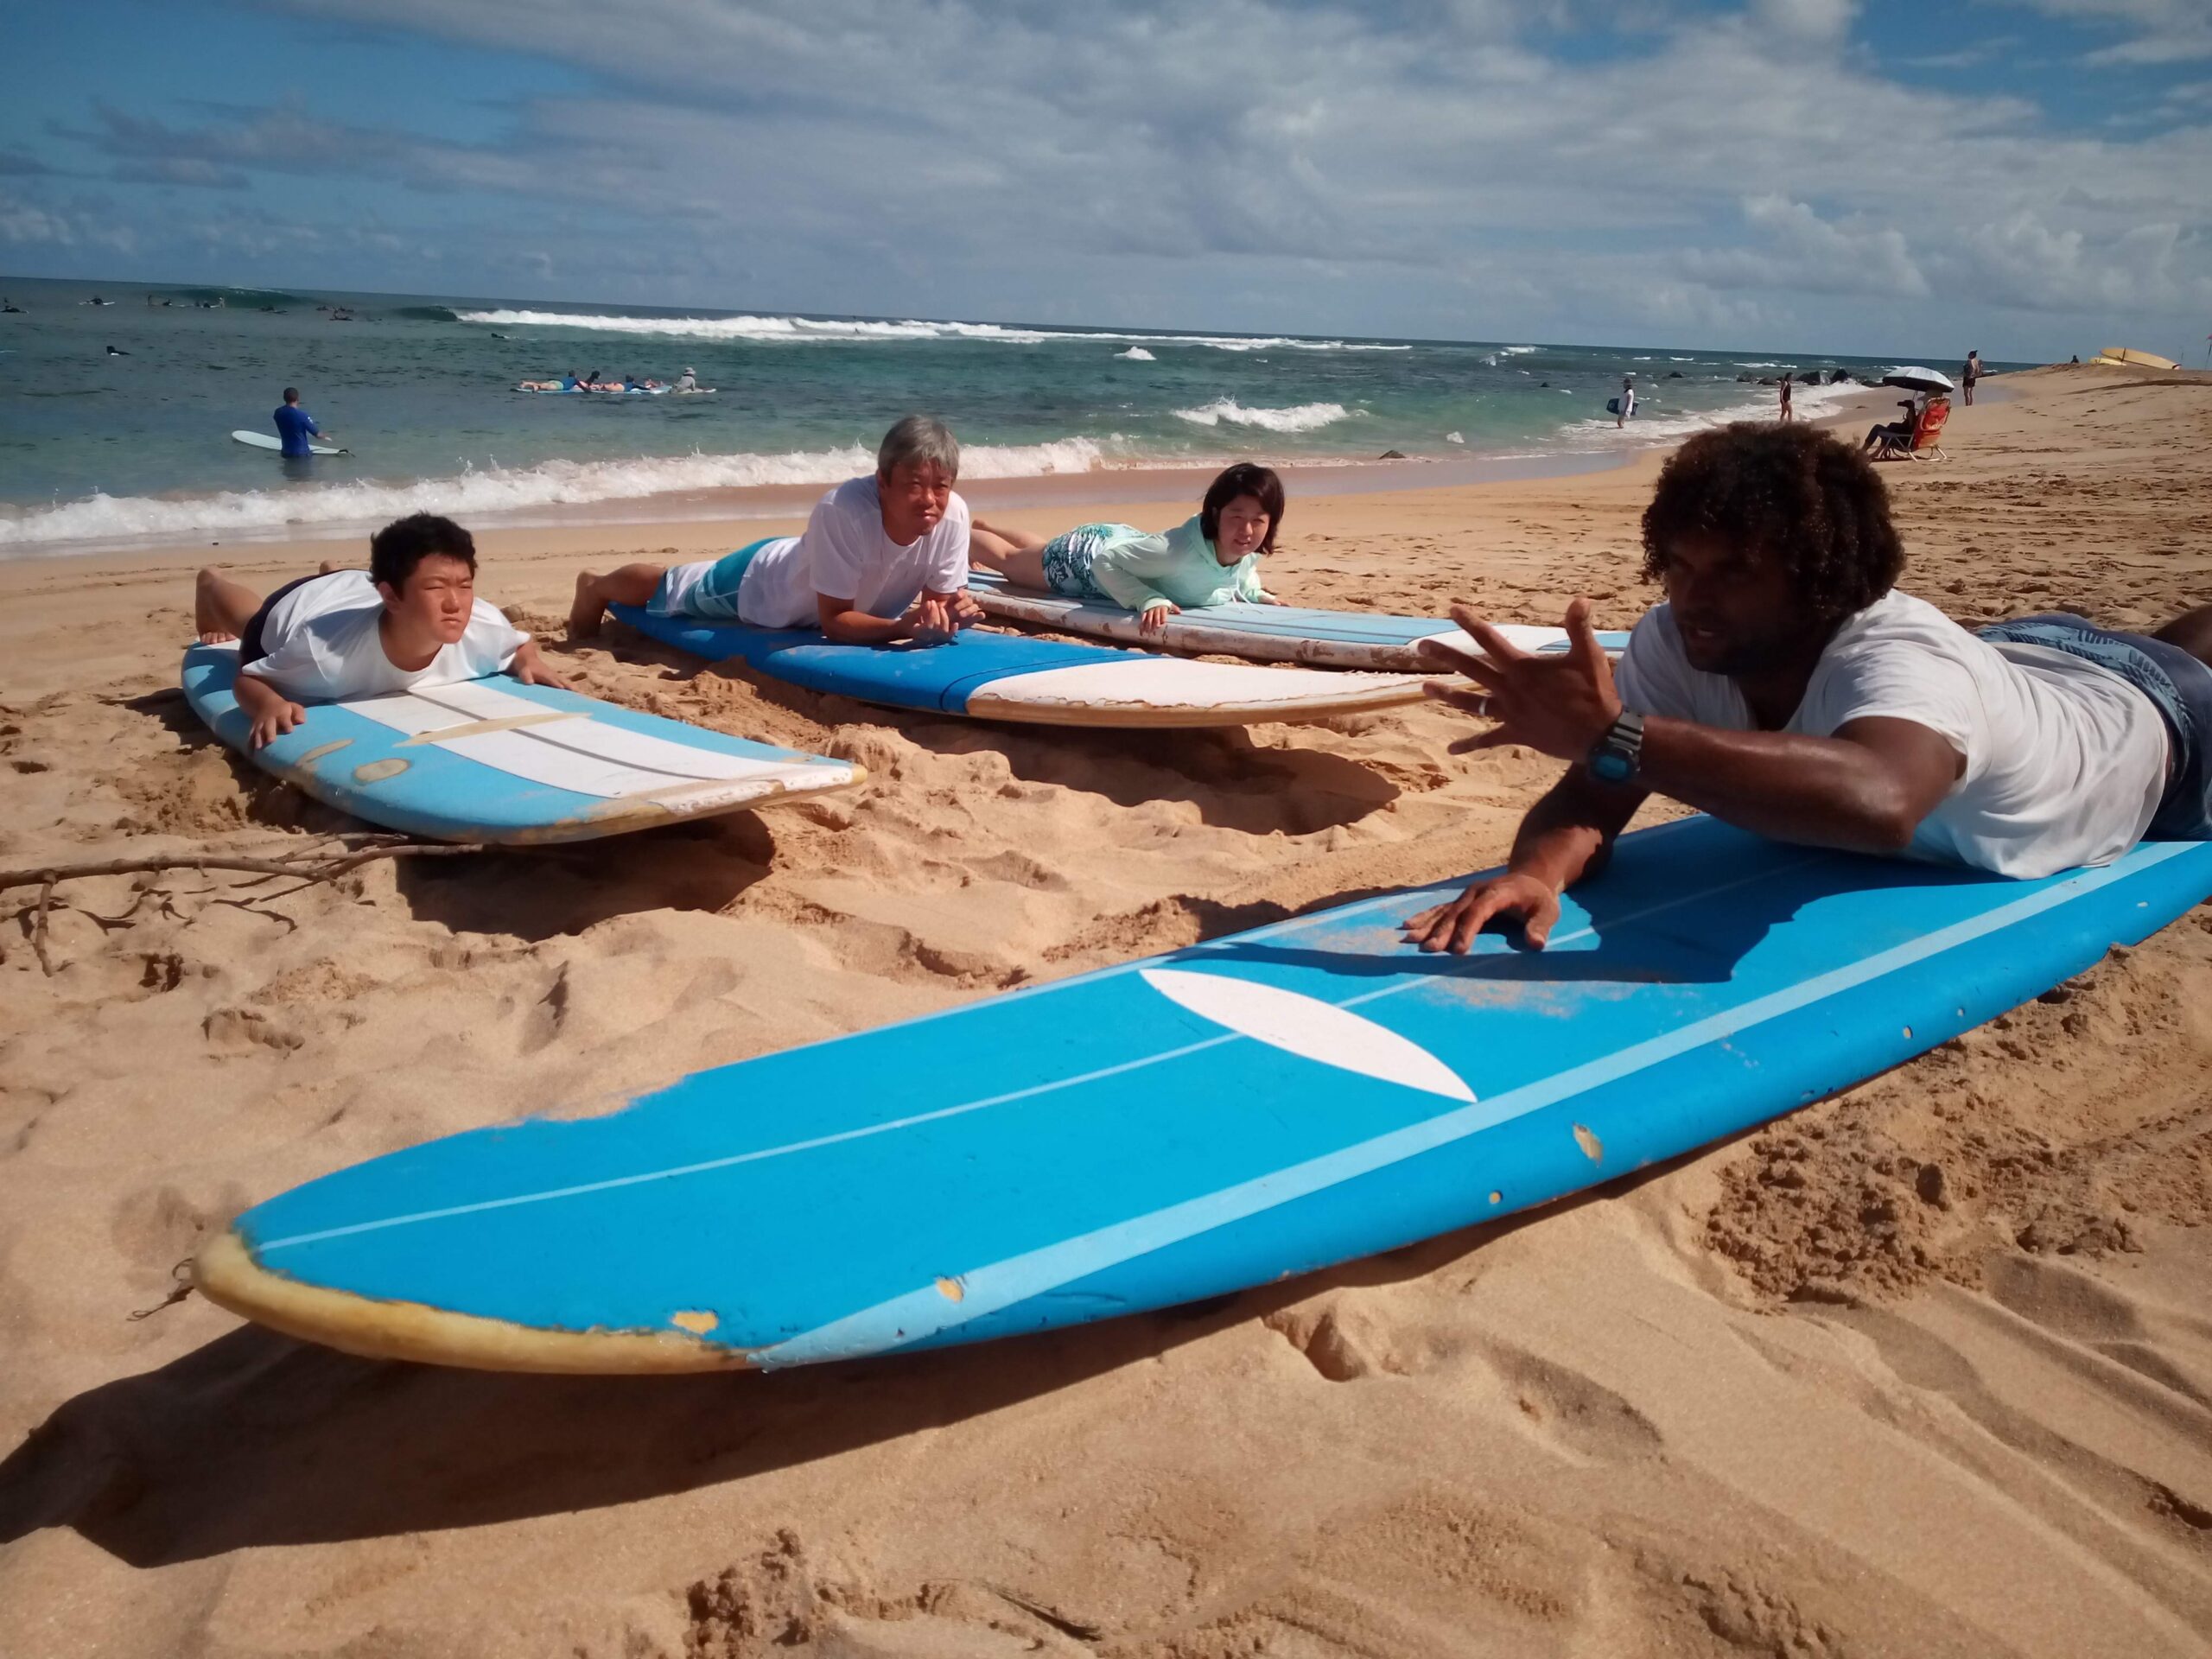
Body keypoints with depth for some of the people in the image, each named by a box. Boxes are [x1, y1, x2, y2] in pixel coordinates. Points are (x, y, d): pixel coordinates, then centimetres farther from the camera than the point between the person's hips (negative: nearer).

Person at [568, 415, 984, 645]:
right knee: (667, 589, 21)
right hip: (758, 582, -5)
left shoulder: (953, 515, -32)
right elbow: (834, 619, -37)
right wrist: (903, 626, -53)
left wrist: (952, 612, -43)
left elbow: (941, 596, -20)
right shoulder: (842, 510, -44)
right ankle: (595, 586, 55)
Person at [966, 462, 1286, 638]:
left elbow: (1240, 577, 2)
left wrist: (1256, 595, -17)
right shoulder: (1180, 549, -48)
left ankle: (984, 528, 66)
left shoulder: (1250, 554, -25)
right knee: (1006, 559, 25)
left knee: (1034, 549, 38)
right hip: (1087, 557, -7)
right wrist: (1150, 600, -49)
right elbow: (1105, 561, -39)